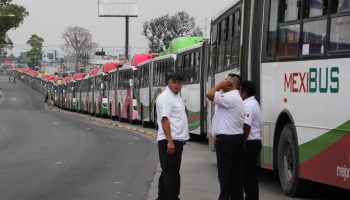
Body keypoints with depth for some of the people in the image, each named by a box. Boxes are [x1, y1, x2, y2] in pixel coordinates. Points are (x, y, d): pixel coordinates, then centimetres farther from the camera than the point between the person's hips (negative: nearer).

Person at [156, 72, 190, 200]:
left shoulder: (176, 97, 17)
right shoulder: (165, 97, -13)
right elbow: (165, 120, -21)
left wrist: (182, 139, 24)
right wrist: (170, 141, -27)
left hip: (177, 140, 10)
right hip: (169, 141, -10)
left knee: (168, 171, 16)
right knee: (171, 172, -9)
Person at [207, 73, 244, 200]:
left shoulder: (230, 97, -16)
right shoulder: (235, 98, 20)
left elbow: (210, 95, -26)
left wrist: (220, 85, -10)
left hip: (226, 139, -10)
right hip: (235, 137, 10)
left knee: (225, 172, -7)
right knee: (235, 171, 10)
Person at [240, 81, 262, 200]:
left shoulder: (248, 106, -17)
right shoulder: (254, 103, 17)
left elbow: (246, 127, -23)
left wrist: (243, 144, -20)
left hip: (250, 143, -10)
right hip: (255, 141, 10)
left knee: (248, 172, -6)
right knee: (251, 171, 14)